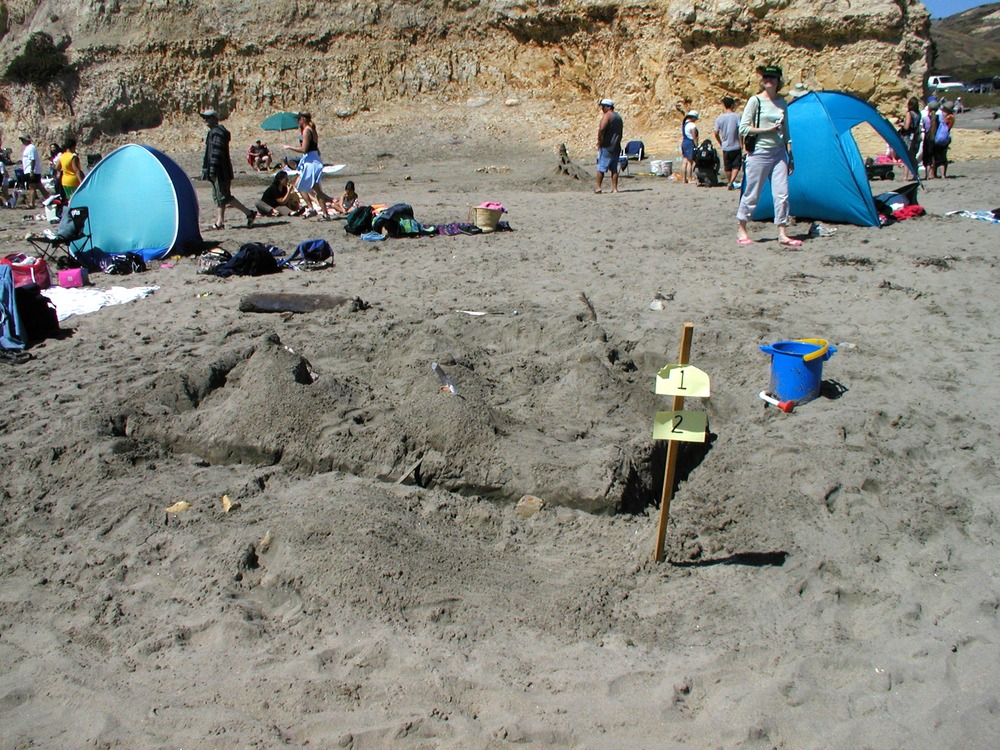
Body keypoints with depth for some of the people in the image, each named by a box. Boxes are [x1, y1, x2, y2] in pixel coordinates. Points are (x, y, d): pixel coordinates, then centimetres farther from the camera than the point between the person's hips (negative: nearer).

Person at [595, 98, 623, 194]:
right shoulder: (618, 116, 17)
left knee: (601, 167, 0)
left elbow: (601, 129, -23)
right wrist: (617, 141, 19)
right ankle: (614, 188, 6)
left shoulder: (607, 115, -10)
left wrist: (599, 141, -14)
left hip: (607, 146, -7)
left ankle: (598, 187, 2)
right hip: (617, 146, 8)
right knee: (614, 169, 8)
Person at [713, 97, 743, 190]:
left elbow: (716, 133, 1)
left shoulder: (720, 118, 0)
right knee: (736, 166, 0)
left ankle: (729, 182, 25)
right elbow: (741, 131, -12)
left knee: (727, 167, 14)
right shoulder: (737, 116, -7)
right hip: (736, 146, -3)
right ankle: (732, 182, -19)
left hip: (725, 147, 3)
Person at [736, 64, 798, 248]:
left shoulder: (782, 103, 12)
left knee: (782, 194, -2)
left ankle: (782, 234, 0)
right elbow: (743, 128, -10)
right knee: (752, 194, 2)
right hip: (759, 153, -5)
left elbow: (786, 133, 18)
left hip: (779, 153, 5)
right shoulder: (755, 101, -4)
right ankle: (741, 231, 16)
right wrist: (767, 130, -16)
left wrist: (790, 156, 15)